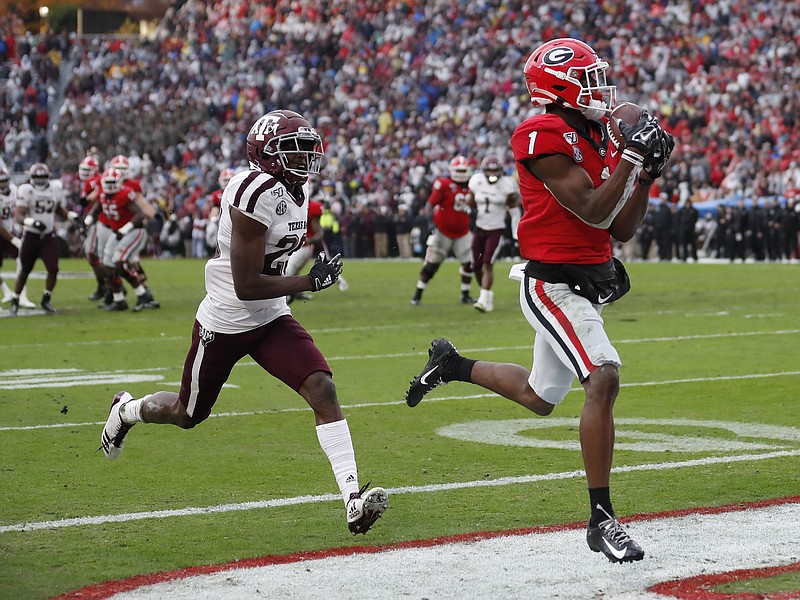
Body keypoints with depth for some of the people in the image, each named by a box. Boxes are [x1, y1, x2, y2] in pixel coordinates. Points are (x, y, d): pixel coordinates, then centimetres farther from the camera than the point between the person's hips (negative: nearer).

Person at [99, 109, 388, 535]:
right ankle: (127, 410, 47)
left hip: (271, 321, 7)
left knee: (322, 389, -15)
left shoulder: (294, 190, 2)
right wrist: (310, 282, -23)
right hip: (225, 321, -7)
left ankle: (352, 498, -21)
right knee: (188, 414, 14)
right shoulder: (257, 194, -26)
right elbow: (246, 285, -26)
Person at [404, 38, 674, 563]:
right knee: (604, 380, -23)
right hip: (554, 286, -10)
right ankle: (602, 520, -18)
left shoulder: (592, 140, 12)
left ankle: (451, 364, 45)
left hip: (588, 287, 10)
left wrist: (649, 173, 4)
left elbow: (622, 229, 13)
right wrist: (633, 155, -20)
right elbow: (594, 213, -22)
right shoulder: (545, 137, -16)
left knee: (540, 398, 21)